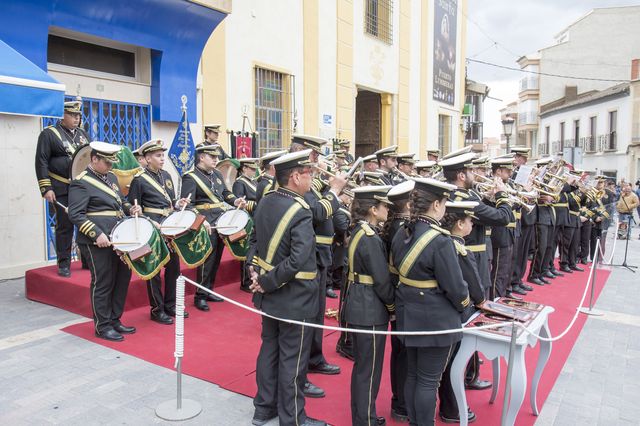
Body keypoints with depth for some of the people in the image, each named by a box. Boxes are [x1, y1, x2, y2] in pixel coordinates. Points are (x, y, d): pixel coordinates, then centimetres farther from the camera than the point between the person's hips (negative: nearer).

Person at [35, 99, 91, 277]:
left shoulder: (83, 134, 14)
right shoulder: (49, 134, -2)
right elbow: (42, 162, -6)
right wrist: (46, 189, -13)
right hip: (62, 190, -5)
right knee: (65, 226, 1)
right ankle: (64, 264, 11)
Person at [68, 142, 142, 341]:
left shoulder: (111, 177, 15)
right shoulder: (81, 183, -9)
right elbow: (75, 215, -15)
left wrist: (131, 208, 4)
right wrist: (97, 234, -24)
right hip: (98, 241, -8)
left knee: (123, 278, 13)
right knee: (102, 283, 0)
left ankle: (115, 320, 26)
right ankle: (102, 326, 14)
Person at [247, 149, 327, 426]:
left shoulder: (266, 201, 1)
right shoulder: (300, 212, -24)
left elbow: (255, 240, 10)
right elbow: (298, 261, -30)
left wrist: (255, 270, 0)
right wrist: (267, 284, -19)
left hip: (270, 297, 8)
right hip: (295, 299, -8)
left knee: (269, 348, 20)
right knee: (292, 358, 7)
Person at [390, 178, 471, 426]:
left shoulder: (401, 235, 1)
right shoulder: (440, 241, -22)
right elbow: (454, 285, -17)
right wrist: (463, 305, 2)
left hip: (408, 315, 7)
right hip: (436, 319, -7)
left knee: (413, 373, 19)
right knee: (429, 379, 7)